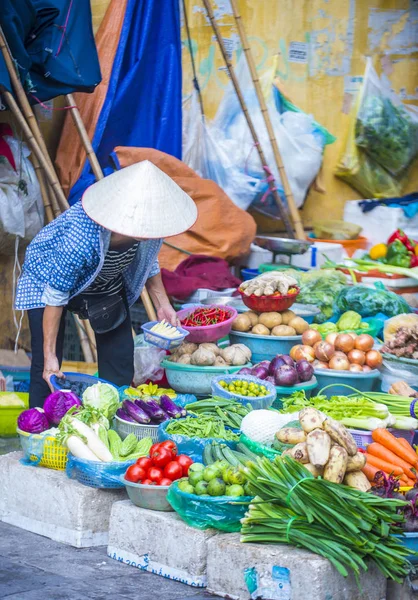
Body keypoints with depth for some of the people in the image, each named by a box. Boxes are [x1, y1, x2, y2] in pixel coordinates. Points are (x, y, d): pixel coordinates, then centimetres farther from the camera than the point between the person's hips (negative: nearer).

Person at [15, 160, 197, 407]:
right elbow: (55, 296, -33)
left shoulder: (147, 228, -27)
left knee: (120, 359, 4)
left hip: (109, 284, 6)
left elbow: (148, 261, -1)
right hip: (48, 279, -5)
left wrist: (162, 303, -5)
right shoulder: (82, 239, -44)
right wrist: (50, 355, -28)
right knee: (47, 372, -12)